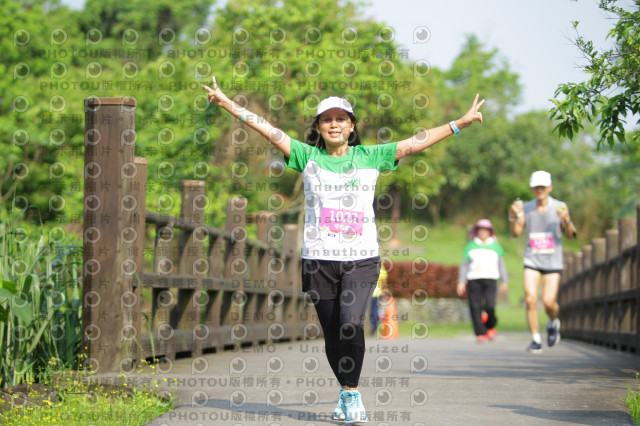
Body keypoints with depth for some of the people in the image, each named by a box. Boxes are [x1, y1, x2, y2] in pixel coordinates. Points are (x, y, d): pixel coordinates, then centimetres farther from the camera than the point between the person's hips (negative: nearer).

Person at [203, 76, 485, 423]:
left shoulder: (370, 157, 7)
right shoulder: (307, 156, 7)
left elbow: (415, 143, 6)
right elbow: (271, 132, 2)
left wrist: (460, 123, 3)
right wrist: (229, 105, -4)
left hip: (362, 258, -1)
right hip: (319, 259, 1)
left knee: (351, 324, -19)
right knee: (332, 333, 5)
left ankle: (351, 393, -4)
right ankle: (347, 393, 26)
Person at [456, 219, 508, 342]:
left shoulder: (496, 246, 12)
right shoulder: (471, 246, 11)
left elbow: (501, 264, 16)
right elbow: (464, 265, 11)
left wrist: (504, 281, 12)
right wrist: (461, 282, 4)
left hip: (490, 279, -1)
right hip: (474, 280, 1)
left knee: (490, 306, -14)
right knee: (475, 307, -7)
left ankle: (491, 326, 14)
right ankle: (481, 333, -3)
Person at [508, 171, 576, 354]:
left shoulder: (560, 207, -5)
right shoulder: (526, 207, 2)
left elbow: (570, 235, -9)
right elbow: (516, 232, -4)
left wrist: (566, 220, -29)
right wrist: (513, 215, -22)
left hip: (553, 262, -1)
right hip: (532, 261, 1)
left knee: (549, 302, -8)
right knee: (530, 299, -13)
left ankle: (553, 323, 27)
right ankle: (536, 340, -1)